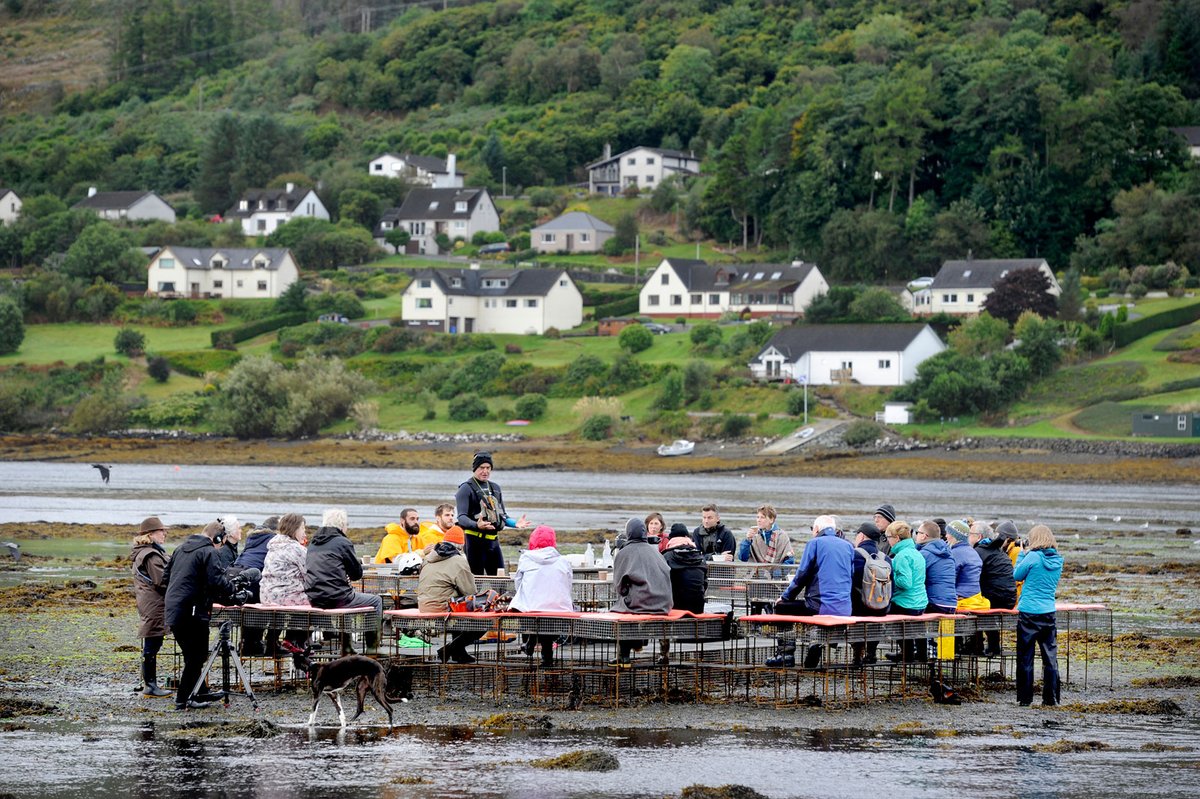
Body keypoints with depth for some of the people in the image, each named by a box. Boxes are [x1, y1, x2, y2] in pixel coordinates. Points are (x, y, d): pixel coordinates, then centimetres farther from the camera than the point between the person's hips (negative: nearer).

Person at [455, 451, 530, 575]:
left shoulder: (495, 488, 19)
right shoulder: (466, 489, -4)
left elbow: (503, 515, 25)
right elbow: (462, 518, -14)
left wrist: (515, 523, 5)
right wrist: (477, 525, -34)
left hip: (493, 540, 7)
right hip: (475, 540, -7)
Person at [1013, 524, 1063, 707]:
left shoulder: (1033, 557, -12)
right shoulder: (1058, 560, 5)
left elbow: (1017, 575, -1)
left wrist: (1023, 553, 8)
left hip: (1029, 612, -5)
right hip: (1048, 613, 5)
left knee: (1025, 657, 3)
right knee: (1050, 657, 8)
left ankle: (1024, 699, 5)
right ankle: (1051, 697, 9)